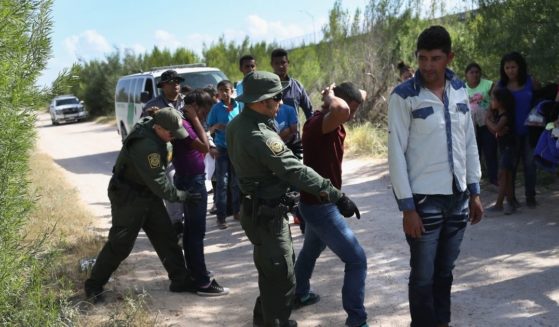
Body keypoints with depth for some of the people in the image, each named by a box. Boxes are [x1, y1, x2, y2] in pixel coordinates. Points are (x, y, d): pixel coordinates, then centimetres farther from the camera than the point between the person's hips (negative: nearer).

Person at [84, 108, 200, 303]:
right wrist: (181, 196, -15)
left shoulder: (149, 126, -4)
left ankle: (180, 280, 17)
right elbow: (158, 183, -26)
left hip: (148, 194, 9)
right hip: (128, 199, -9)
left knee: (165, 237, 9)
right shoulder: (145, 146, -32)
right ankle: (93, 285, 14)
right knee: (119, 245, -2)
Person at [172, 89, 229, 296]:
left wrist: (194, 120, 3)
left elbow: (200, 147, 11)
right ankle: (203, 283, -4)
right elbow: (204, 147, -22)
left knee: (190, 230, 16)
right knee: (197, 232, -7)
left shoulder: (185, 122, 10)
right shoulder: (182, 124, -20)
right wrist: (195, 120, -17)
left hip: (189, 180, 10)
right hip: (192, 181, -10)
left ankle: (193, 273, 25)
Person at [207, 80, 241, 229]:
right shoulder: (216, 108, -4)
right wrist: (215, 127, -20)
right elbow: (209, 129, 0)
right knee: (222, 183, -2)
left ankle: (237, 211, 24)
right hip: (222, 148, -3)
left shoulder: (238, 106, 2)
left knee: (236, 182, 11)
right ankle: (221, 216, 2)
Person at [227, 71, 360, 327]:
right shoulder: (259, 136, -29)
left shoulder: (237, 124, 3)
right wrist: (337, 196, -29)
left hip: (256, 208, 11)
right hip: (267, 215, -11)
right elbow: (296, 171, -31)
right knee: (282, 277, 0)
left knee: (270, 269, 27)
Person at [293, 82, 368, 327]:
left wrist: (358, 95, -2)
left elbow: (361, 96, 19)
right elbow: (340, 110, -48)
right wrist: (330, 96, -27)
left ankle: (299, 294, 50)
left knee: (311, 251, 30)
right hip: (320, 205, -11)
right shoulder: (318, 123, -23)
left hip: (317, 202, 11)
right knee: (357, 260, -8)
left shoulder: (331, 123, 5)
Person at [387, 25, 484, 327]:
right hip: (424, 199, -4)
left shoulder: (460, 90, 6)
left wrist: (474, 192, 10)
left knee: (445, 271, 15)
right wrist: (407, 207, -12)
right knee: (424, 276, 4)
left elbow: (470, 143, 12)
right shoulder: (404, 96, -10)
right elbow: (396, 153, -10)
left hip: (458, 197, 5)